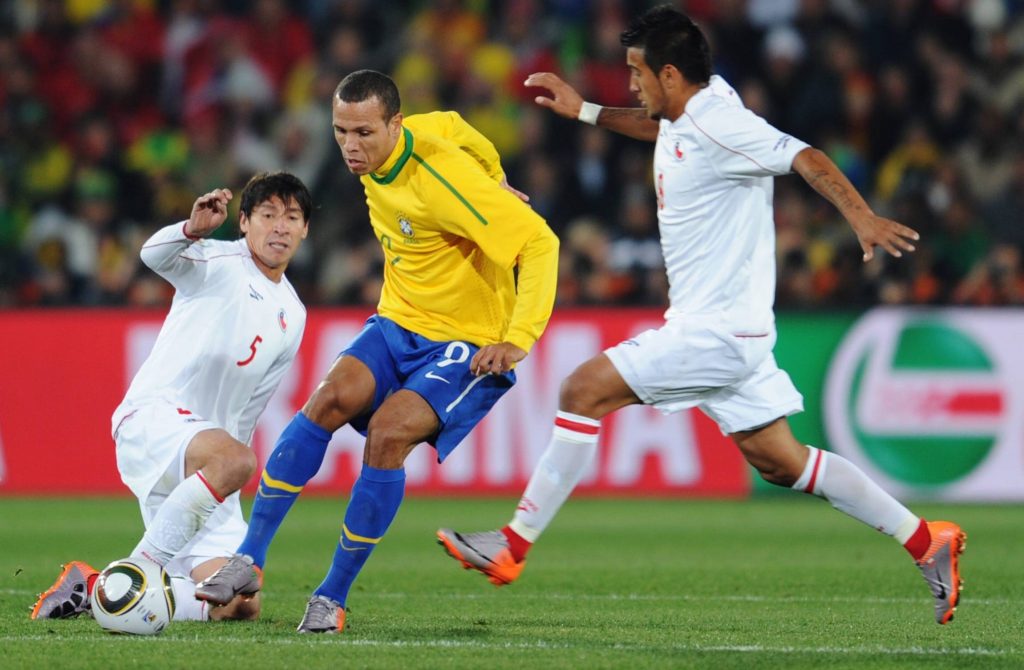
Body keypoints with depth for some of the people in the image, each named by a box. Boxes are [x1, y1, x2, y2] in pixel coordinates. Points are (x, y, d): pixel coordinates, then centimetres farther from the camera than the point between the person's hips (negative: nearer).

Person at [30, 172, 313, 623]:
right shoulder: (220, 262, -1)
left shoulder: (292, 316, 17)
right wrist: (192, 230, -46)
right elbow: (155, 256, -25)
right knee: (235, 460, -40)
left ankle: (98, 587, 7)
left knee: (240, 606, -6)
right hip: (151, 417, -7)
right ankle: (141, 567, -28)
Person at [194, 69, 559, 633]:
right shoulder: (376, 159, -3)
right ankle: (250, 561, -17)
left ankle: (333, 596, -13)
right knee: (330, 399, -20)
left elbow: (540, 243, -26)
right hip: (398, 323, 7)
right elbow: (452, 127, 18)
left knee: (387, 435, -26)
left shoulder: (442, 180, -26)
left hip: (468, 344, -7)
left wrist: (518, 341, -30)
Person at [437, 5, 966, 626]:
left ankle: (513, 545, -7)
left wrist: (862, 217, -40)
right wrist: (585, 111, 31)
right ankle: (927, 541, 15)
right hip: (712, 324, 10)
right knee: (778, 460, 12)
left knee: (584, 389, -12)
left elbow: (806, 157, -27)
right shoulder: (683, 118, 11)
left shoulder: (719, 124, -18)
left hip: (719, 330, -10)